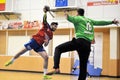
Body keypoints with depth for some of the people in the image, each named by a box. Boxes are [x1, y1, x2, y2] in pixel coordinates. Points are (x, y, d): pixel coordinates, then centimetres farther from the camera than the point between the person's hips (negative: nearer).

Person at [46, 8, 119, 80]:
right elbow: (100, 22, 35)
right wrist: (112, 22, 44)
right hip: (87, 45, 6)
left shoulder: (78, 18, 10)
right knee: (83, 66, 10)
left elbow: (71, 19, -15)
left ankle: (56, 68, -22)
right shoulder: (90, 20, 26)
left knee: (58, 49, -2)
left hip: (79, 41, -6)